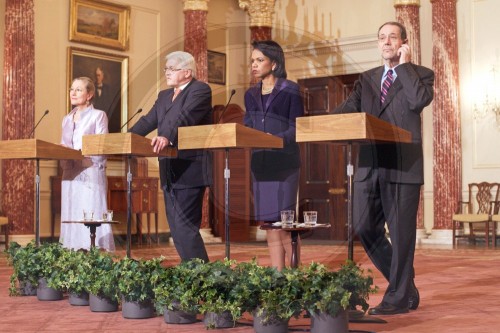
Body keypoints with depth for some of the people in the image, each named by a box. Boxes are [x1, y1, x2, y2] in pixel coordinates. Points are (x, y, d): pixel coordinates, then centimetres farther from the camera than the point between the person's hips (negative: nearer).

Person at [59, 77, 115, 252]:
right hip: (70, 174, 6)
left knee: (92, 216, -10)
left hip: (91, 173, -6)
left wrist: (81, 153, -20)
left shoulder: (98, 115, 2)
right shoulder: (67, 119, 19)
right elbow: (62, 147, 20)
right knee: (71, 217, 4)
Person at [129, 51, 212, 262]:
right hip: (169, 171, 9)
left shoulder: (200, 90, -7)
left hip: (190, 169, -9)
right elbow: (147, 122, 15)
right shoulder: (164, 95, 20)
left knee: (184, 226, -12)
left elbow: (185, 116, -24)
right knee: (175, 226, 10)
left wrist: (167, 136, -40)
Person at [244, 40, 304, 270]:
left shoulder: (290, 91, 1)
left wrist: (277, 138, -21)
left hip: (284, 163, -5)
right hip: (260, 164, 5)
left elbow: (296, 128, -5)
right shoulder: (251, 95, 16)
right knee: (270, 225, 5)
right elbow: (247, 129, 14)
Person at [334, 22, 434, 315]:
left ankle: (399, 297, 10)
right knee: (365, 227, 7)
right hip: (370, 165, 6)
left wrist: (404, 65, -7)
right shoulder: (367, 78, 19)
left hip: (403, 164, -5)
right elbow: (350, 108, 6)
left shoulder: (421, 74, 5)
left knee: (401, 231, -1)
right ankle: (404, 282, 24)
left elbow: (419, 101, -16)